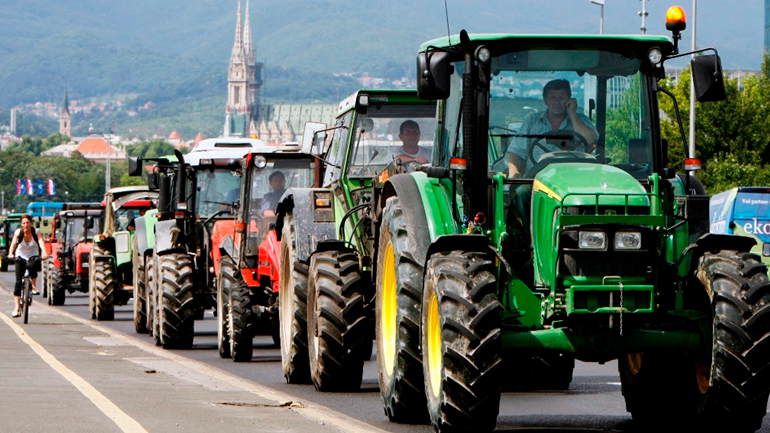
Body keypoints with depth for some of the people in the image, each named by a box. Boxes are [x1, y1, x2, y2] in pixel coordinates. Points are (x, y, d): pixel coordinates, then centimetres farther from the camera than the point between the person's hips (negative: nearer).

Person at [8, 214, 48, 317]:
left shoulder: (36, 232, -14)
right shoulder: (18, 232, -13)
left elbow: (41, 242, -29)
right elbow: (13, 243, -25)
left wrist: (44, 253, -49)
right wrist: (10, 253, -45)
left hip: (33, 256, -1)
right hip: (20, 257, 1)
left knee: (32, 266, -37)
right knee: (18, 281, -11)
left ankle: (34, 286, -12)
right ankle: (17, 307, -8)